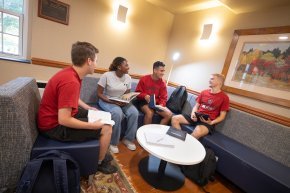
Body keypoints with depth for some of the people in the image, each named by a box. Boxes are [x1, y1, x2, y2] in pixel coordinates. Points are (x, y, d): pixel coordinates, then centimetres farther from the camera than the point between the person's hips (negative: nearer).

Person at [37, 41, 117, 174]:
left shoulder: (71, 73, 0)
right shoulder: (71, 81, -31)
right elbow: (64, 120, -32)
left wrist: (88, 108, 7)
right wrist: (94, 125, -23)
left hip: (59, 116, 10)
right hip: (55, 126, -10)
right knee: (106, 128, -11)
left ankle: (98, 153, 32)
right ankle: (100, 163, 16)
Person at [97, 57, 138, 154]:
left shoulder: (128, 77, -2)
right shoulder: (107, 75, -16)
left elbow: (127, 94, 7)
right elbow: (99, 93, -12)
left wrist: (126, 101, -16)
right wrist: (112, 101, -25)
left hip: (122, 101, 5)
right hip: (106, 101, -4)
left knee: (134, 112, -22)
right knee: (118, 113, -35)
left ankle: (128, 139, 0)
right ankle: (113, 142, -12)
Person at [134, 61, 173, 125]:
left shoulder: (162, 83, 1)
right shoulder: (144, 79, -7)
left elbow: (163, 98, 3)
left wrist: (161, 105, -19)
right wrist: (145, 96, -23)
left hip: (156, 103, 4)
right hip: (144, 101, -4)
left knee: (169, 114, -13)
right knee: (150, 112, -35)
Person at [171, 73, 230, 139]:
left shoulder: (224, 97, 1)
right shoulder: (204, 92, 13)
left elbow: (222, 116, 1)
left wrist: (211, 122, -17)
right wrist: (193, 114, -6)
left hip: (208, 121, -5)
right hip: (196, 117, 5)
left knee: (198, 132, -39)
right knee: (174, 118, -14)